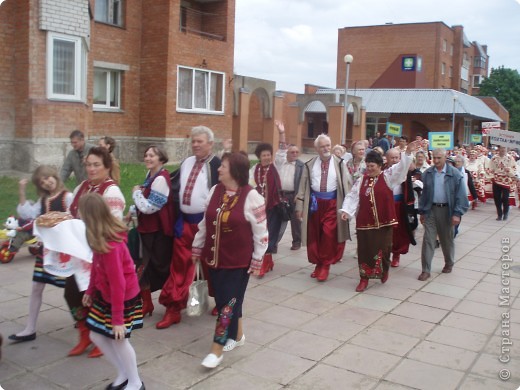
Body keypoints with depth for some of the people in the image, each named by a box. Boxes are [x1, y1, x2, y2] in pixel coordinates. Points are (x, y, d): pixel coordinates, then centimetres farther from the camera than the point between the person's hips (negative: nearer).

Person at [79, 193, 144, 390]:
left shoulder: (110, 246, -31)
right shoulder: (101, 239, -4)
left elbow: (118, 284, -29)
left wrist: (117, 319, -24)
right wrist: (90, 291, 20)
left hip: (124, 297, -9)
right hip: (105, 295, 9)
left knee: (119, 339, 4)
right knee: (97, 335, 14)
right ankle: (123, 374, 32)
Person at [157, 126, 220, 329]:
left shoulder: (216, 164, -11)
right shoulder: (187, 162, 11)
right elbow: (175, 186, 19)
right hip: (184, 221, 6)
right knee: (179, 266, 9)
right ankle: (173, 308, 18)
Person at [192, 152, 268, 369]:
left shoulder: (251, 197, -16)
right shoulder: (215, 191, 1)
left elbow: (261, 232, -11)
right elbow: (205, 223, 10)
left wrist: (257, 261, -9)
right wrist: (197, 248, 13)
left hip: (238, 261, -6)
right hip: (214, 257, 6)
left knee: (228, 303, -1)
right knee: (224, 300, 15)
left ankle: (216, 351, 8)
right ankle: (237, 335, 36)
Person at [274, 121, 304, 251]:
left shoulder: (301, 165, -1)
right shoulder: (281, 162, 6)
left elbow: (302, 181, -4)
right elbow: (281, 149, -4)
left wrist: (299, 195, -11)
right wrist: (281, 133, -9)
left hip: (294, 195, -2)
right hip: (280, 194, 2)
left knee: (295, 219, 8)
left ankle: (296, 242, 19)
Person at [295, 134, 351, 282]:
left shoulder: (339, 163, -1)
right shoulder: (309, 165, 4)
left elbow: (345, 184, -2)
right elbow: (303, 186, 6)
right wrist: (300, 206, 2)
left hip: (332, 203, -2)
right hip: (315, 203, 3)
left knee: (328, 235, -7)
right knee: (314, 236, 9)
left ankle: (325, 265, 7)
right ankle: (318, 264, 25)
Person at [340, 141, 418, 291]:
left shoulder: (388, 176, 0)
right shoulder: (361, 180, 8)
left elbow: (401, 167, -12)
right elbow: (352, 197, 6)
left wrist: (408, 153, -26)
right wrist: (346, 210, -8)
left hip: (384, 221, -2)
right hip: (365, 222, 2)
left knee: (383, 248, 6)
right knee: (364, 250, 4)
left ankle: (384, 271, 36)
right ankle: (364, 278, 15)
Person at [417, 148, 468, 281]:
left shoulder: (455, 174, -7)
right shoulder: (427, 173, 1)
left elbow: (460, 195, -8)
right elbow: (424, 193, 8)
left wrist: (457, 213, -14)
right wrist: (422, 211, 7)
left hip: (446, 210, -1)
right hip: (430, 210, 2)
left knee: (446, 239, 15)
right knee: (428, 239, -3)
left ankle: (449, 264, 36)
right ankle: (426, 270, 2)